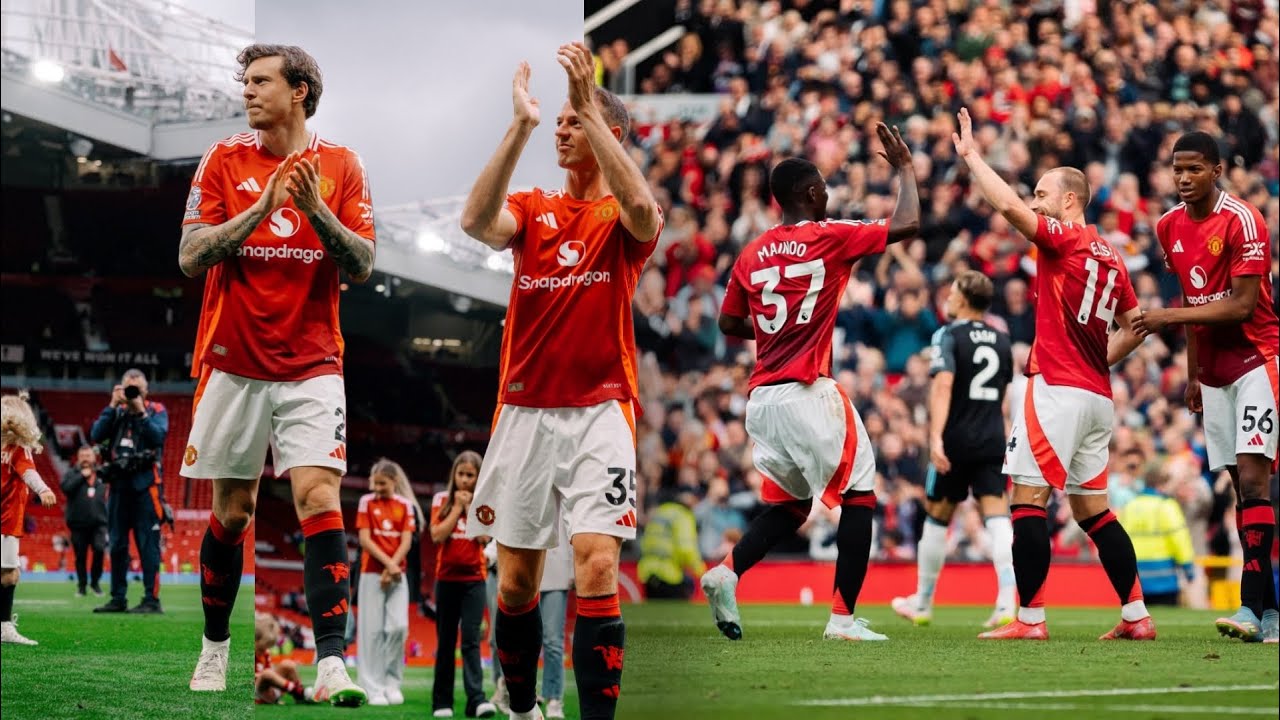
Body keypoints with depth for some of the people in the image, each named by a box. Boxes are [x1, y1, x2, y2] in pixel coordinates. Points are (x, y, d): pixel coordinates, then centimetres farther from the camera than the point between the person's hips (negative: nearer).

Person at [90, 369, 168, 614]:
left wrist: (140, 411, -16)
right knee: (117, 545, 7)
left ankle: (151, 600, -9)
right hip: (119, 483, 4)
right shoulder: (115, 411, 13)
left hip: (145, 484, -4)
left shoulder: (156, 411, 4)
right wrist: (113, 406, -6)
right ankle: (118, 599, 13)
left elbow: (158, 436, -14)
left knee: (148, 545, -7)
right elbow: (96, 435, -1)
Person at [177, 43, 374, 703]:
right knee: (231, 513, 9)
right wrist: (260, 210, -18)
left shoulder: (340, 166, 2)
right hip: (233, 367, 1)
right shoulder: (225, 161, 2)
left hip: (311, 367, -1)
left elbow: (362, 266, -2)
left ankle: (330, 662, -21)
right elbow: (191, 257, -6)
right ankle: (214, 645, 28)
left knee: (320, 500, -15)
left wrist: (317, 210, -18)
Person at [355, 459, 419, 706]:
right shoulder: (367, 502, 2)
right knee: (373, 629, -4)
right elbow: (365, 540, -5)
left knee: (399, 626, -8)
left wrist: (392, 568, -12)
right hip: (372, 572, -2)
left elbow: (406, 542, 0)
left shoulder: (405, 505, 6)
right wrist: (387, 563, -14)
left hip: (397, 574, 2)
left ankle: (392, 684, 4)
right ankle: (374, 689, -2)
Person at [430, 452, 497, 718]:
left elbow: (483, 537, -9)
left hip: (474, 579, -1)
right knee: (445, 642, 5)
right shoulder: (442, 500, 4)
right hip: (447, 578, 1)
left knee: (471, 639, -13)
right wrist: (457, 508, -9)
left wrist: (469, 507, -10)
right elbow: (437, 535, -9)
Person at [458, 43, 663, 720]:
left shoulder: (622, 217, 2)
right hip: (524, 410, 3)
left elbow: (641, 210, -24)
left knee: (596, 568, -16)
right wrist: (520, 126, -21)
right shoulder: (532, 209, 9)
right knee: (516, 579, 8)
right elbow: (477, 221, -13)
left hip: (600, 411, -3)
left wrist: (589, 104, -27)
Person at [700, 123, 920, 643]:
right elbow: (907, 225, -3)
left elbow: (729, 322, 18)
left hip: (761, 396, 6)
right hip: (808, 392, -6)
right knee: (858, 494, 3)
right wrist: (904, 167, 10)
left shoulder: (751, 254, 11)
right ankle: (843, 616, -3)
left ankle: (729, 571, -3)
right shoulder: (829, 237, -5)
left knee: (789, 503, 20)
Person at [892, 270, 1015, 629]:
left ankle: (922, 603, 23)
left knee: (937, 519, 11)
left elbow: (943, 386, -20)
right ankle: (1006, 602, -21)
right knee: (997, 518, -5)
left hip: (956, 441, -4)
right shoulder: (1001, 341, 13)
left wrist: (936, 437, -28)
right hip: (993, 442, 4)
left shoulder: (949, 336, -6)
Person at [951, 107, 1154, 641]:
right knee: (1091, 507, 13)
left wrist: (970, 155, -10)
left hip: (1059, 389, -9)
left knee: (1028, 498, -8)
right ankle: (1136, 616, 12)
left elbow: (1008, 205, -20)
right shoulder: (1110, 257, 17)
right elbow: (1135, 326, 21)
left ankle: (1029, 617, -12)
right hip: (1098, 395, 9)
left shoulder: (1063, 239, -7)